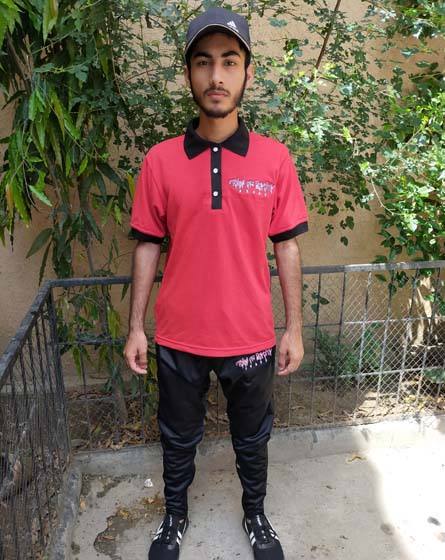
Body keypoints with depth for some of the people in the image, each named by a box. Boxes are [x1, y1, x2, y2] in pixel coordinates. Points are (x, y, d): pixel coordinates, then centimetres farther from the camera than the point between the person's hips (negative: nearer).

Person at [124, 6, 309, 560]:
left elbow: (286, 247, -1)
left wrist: (294, 328, -1)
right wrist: (135, 327, 0)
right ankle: (175, 515, 49)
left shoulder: (275, 158, -5)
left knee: (252, 438, 22)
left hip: (250, 337, 0)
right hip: (178, 337, 0)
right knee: (178, 438, 21)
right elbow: (147, 247, -1)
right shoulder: (160, 160, -6)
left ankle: (255, 513, 50)